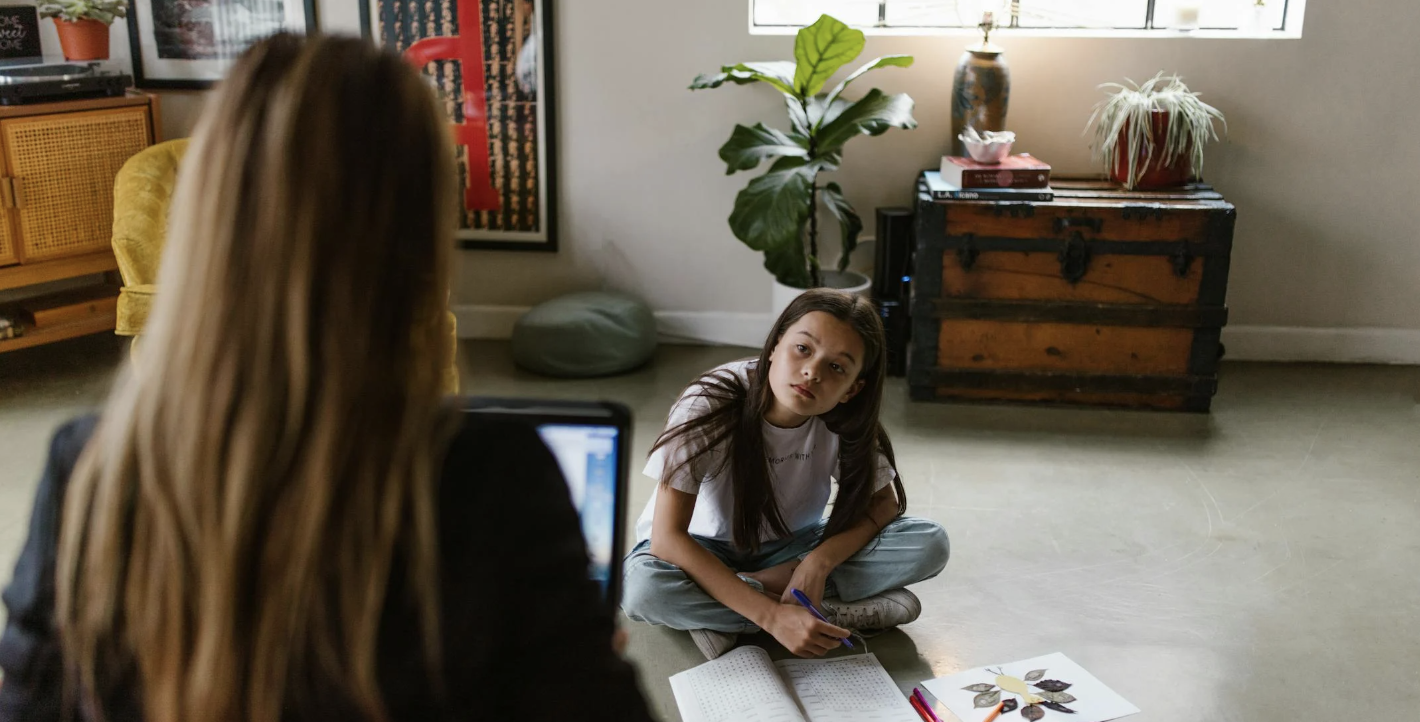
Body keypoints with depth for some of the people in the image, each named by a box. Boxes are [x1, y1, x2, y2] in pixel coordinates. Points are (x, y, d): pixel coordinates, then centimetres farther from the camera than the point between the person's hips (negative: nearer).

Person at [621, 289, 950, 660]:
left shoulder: (846, 421, -18)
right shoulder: (708, 407, -29)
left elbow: (885, 502, -6)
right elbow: (667, 538, -32)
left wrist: (819, 561, -26)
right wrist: (772, 616, -40)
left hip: (788, 550, 4)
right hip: (703, 554, -3)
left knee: (930, 543, -17)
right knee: (642, 587, -38)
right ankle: (844, 612, -23)